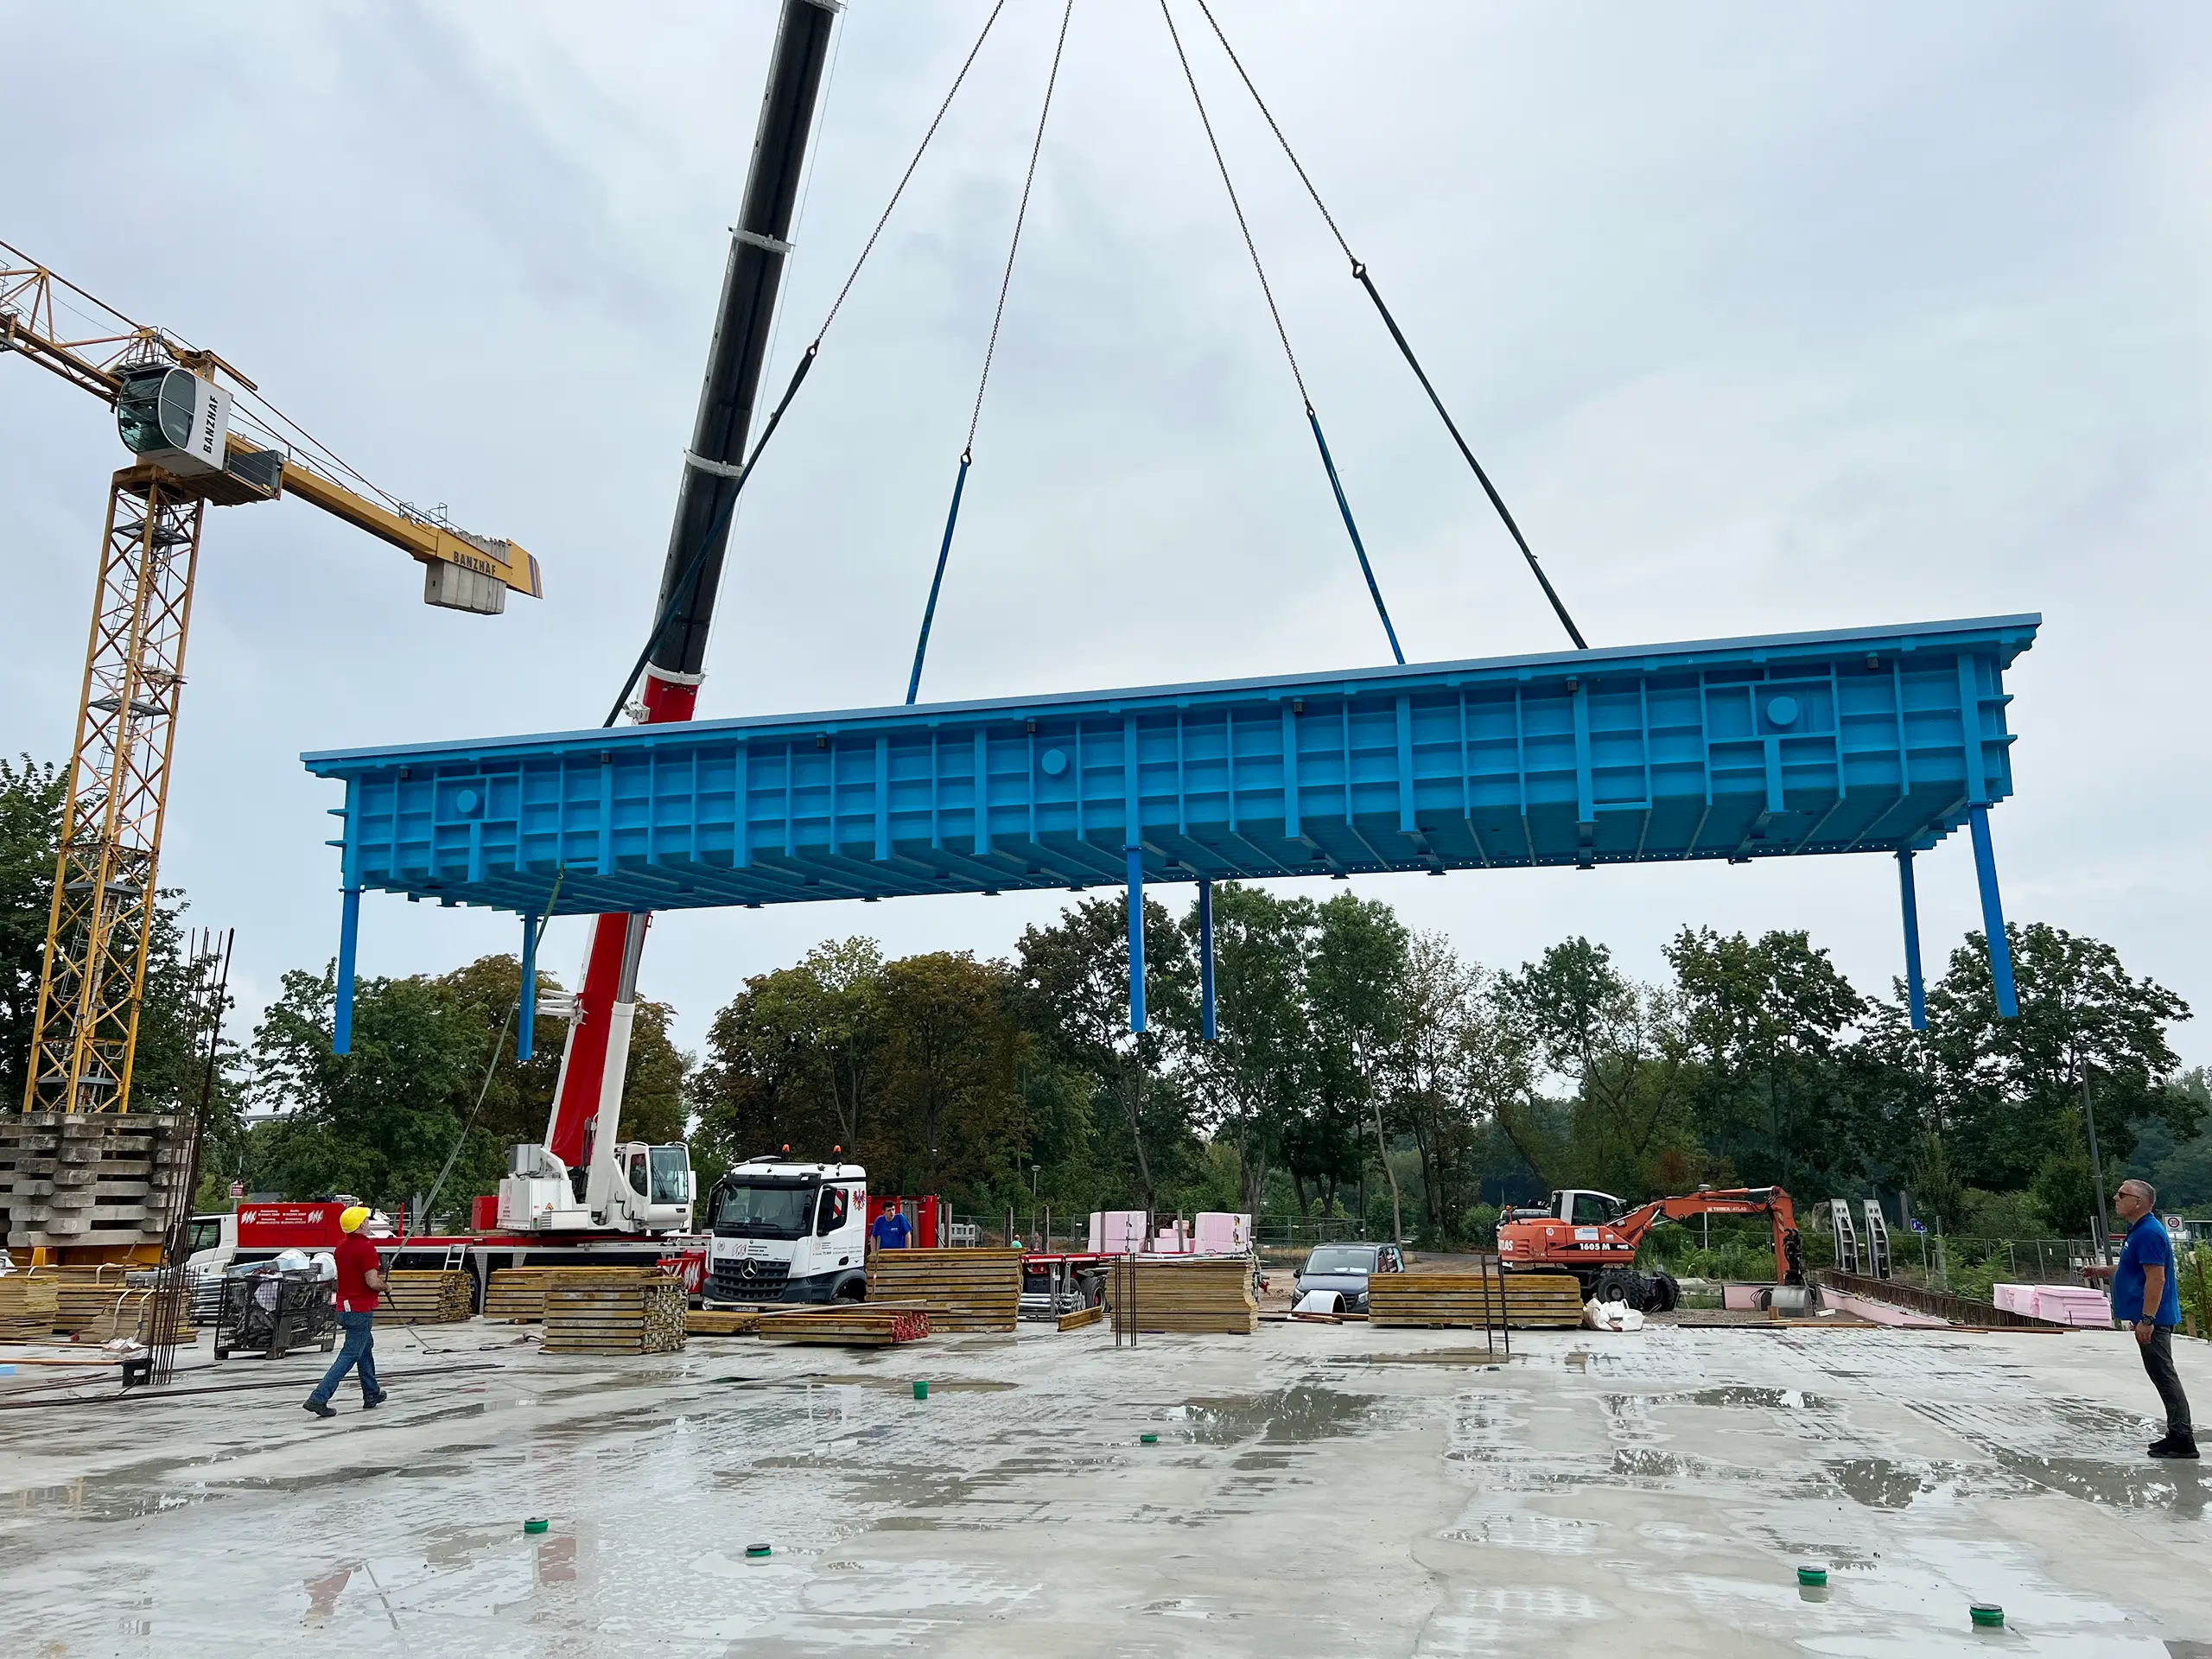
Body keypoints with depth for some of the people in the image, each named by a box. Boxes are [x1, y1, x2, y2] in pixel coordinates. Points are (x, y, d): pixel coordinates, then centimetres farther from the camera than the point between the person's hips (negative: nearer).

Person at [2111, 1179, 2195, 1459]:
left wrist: (2147, 1320, -26)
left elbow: (2156, 1278, -24)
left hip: (2153, 1319, -11)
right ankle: (2178, 1434, 21)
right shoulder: (2139, 1231, 14)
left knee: (2164, 1377, -7)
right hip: (2150, 1318, 11)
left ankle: (2183, 1441, -3)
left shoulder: (2149, 1233, -19)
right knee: (2162, 1376, 14)